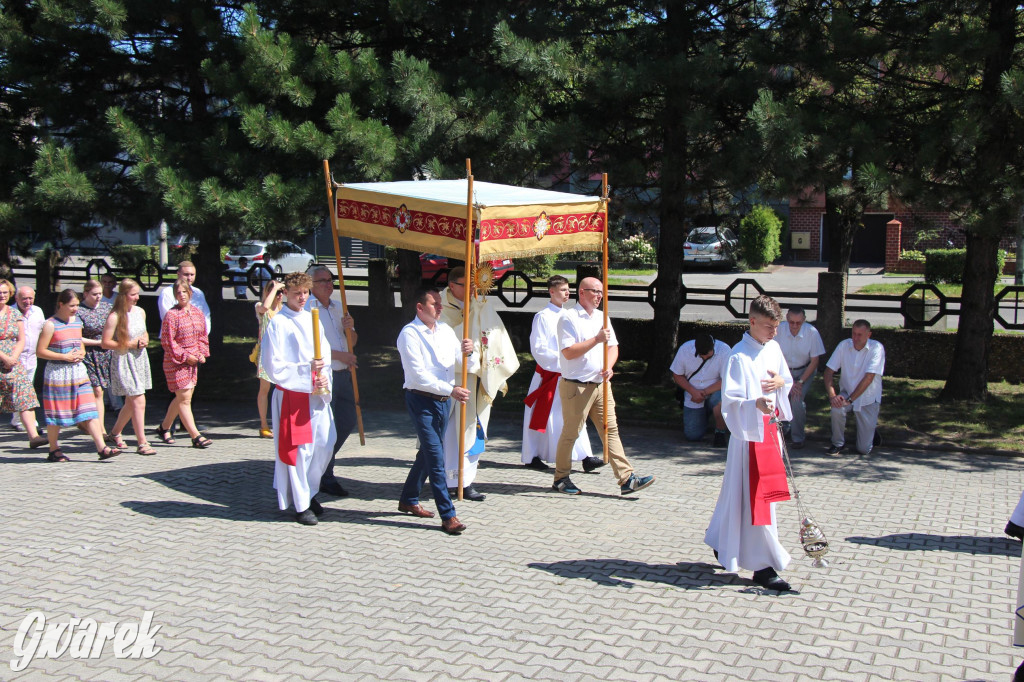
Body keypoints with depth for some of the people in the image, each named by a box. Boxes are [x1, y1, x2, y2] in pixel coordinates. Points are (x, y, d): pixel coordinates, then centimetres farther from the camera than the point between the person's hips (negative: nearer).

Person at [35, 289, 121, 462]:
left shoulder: (77, 322, 11)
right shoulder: (51, 324, -9)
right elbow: (40, 351, -12)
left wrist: (81, 354, 1)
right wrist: (65, 357, -17)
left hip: (78, 371, 6)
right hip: (57, 373, -6)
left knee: (90, 410, -3)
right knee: (55, 414, 5)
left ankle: (102, 447, -7)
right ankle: (54, 450, 19)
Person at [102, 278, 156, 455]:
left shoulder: (140, 311, 7)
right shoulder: (115, 317, -13)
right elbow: (106, 343, -13)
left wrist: (145, 340, 1)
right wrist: (130, 344, -17)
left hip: (140, 359, 7)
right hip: (123, 361, -7)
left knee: (131, 402, 15)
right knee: (139, 401, -10)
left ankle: (115, 432, 37)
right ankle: (141, 443, -3)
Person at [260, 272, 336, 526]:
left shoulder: (312, 320, 13)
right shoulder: (277, 323, -6)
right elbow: (273, 365, -12)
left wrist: (324, 379, -5)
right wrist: (307, 370, -19)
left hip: (316, 393, 6)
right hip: (291, 394, -6)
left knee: (325, 444, 7)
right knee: (298, 449, -2)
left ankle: (309, 492, 27)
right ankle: (300, 504, 11)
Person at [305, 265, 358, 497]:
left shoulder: (338, 307, 15)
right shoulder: (306, 308, -9)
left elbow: (352, 341, 19)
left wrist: (349, 328, -4)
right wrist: (340, 355, -15)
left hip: (343, 374, 8)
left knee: (347, 422, 13)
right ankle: (326, 479, 12)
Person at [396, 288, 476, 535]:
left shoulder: (445, 330, 9)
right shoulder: (409, 334, -11)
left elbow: (468, 365, 8)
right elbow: (418, 375, -19)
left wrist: (469, 352, -15)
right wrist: (451, 389, -26)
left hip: (444, 400, 7)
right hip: (421, 400, -7)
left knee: (428, 452, 17)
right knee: (436, 456, -8)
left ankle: (408, 500, 34)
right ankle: (448, 516, -5)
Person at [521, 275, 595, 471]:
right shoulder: (542, 317, -9)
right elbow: (538, 348, -12)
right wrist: (560, 357, -18)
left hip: (566, 374, 6)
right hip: (547, 373, -6)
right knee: (541, 417, 2)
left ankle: (585, 457, 4)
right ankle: (532, 457, 15)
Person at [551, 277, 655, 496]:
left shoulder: (601, 318, 14)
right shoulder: (569, 318, -9)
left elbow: (612, 346, 17)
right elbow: (568, 352, -18)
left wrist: (609, 367, -2)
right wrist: (596, 340, -20)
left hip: (600, 385, 7)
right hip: (576, 386, -6)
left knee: (611, 430, 3)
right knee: (570, 433, 2)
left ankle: (627, 479, 2)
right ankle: (560, 478, 17)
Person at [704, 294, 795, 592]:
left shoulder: (773, 348, 9)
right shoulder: (739, 356, -15)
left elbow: (788, 381, 20)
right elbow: (729, 400, -18)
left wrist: (781, 382, -4)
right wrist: (756, 404, -37)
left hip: (770, 428, 8)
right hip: (749, 433, -8)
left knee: (739, 492, 16)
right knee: (756, 497, -5)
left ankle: (722, 543, 33)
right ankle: (762, 566, 2)